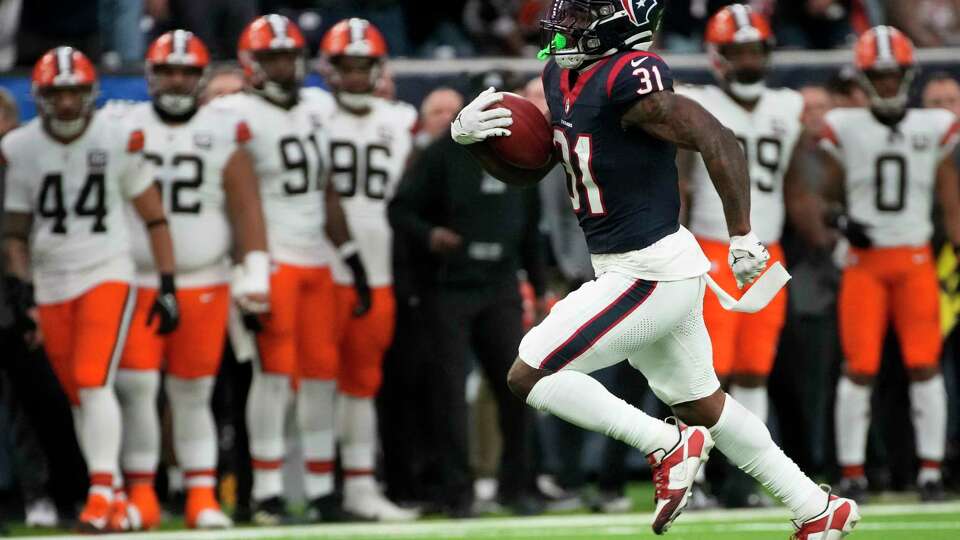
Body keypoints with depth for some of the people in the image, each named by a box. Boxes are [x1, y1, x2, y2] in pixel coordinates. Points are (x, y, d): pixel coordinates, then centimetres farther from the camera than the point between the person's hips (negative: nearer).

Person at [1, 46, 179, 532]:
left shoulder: (119, 139, -7)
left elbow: (154, 216, 0)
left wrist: (167, 287, -2)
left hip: (107, 275, -3)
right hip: (51, 286, 3)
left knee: (94, 384, -18)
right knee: (78, 398, 6)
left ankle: (102, 493, -19)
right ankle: (112, 498, 15)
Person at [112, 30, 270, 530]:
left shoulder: (223, 134, 2)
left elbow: (245, 206, -3)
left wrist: (254, 273, -11)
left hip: (204, 286, 0)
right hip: (136, 284, 0)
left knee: (193, 395, 4)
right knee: (136, 389, -6)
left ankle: (202, 497, 9)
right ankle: (141, 495, 2)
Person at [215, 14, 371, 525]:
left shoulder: (317, 108, 14)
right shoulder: (239, 117, -8)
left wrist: (353, 259, 15)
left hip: (316, 261, 7)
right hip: (272, 259, -7)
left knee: (322, 373, 6)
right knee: (275, 370, -10)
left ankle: (321, 488, 13)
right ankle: (267, 491, -7)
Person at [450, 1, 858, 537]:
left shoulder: (629, 80, -21)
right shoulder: (563, 76, 7)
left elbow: (718, 141, -26)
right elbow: (528, 170, 16)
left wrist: (743, 236, -25)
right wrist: (469, 136, -2)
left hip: (649, 275, -10)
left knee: (528, 377, -8)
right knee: (702, 405, 21)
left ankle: (667, 445, 0)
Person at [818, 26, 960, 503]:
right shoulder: (844, 129, 2)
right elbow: (829, 192, 9)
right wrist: (842, 221, -10)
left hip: (916, 261, 1)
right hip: (864, 261, -1)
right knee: (860, 368, -4)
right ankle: (852, 473, 3)